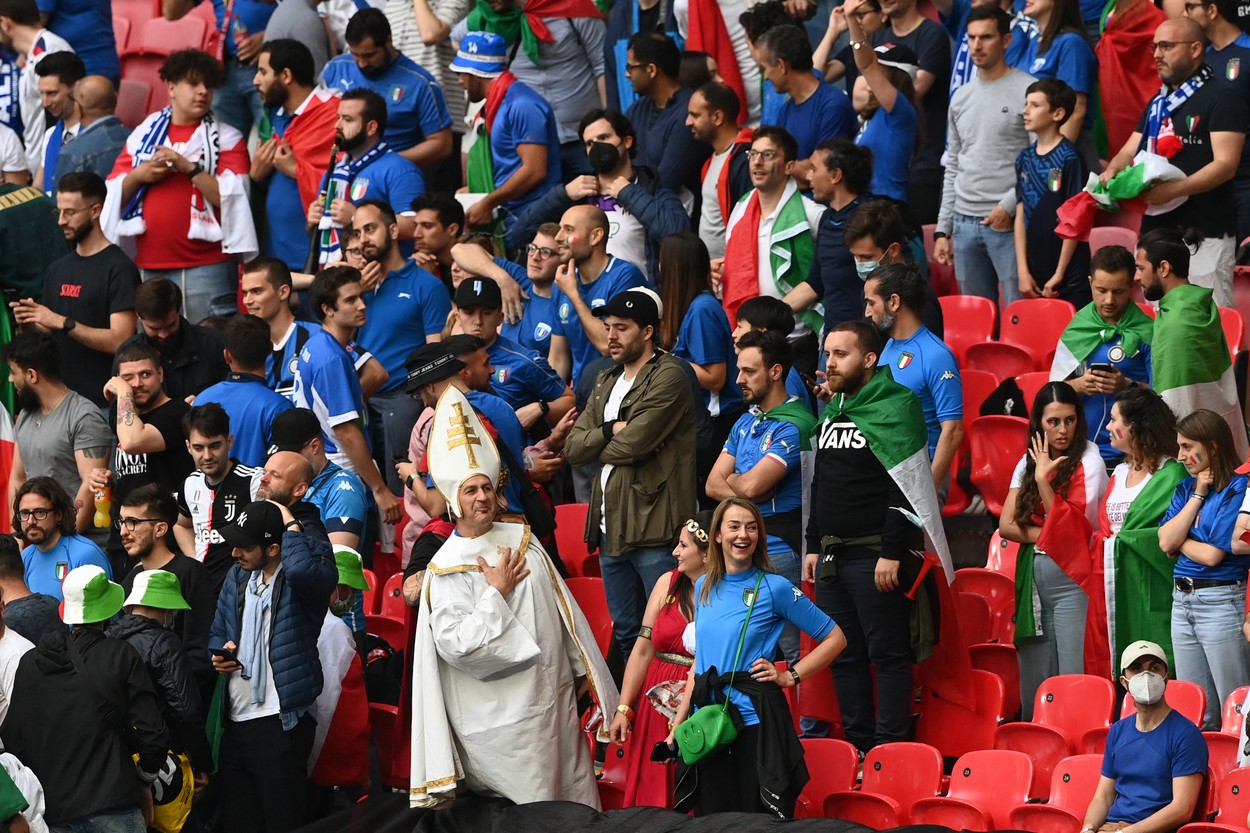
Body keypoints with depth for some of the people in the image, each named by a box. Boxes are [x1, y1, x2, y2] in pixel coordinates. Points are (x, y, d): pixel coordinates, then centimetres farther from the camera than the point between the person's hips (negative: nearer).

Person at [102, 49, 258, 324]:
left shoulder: (226, 139, 5)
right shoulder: (146, 132, 15)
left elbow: (230, 198, -8)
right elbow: (113, 193, 14)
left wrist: (189, 167, -16)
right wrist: (139, 175, -5)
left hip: (205, 268, -4)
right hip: (149, 267, 4)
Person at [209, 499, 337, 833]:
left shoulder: (305, 579, -11)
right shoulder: (237, 577, 12)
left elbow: (302, 569, -37)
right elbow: (217, 632, 25)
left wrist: (291, 525, -19)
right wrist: (219, 654, 2)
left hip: (280, 724, -8)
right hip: (236, 721, 8)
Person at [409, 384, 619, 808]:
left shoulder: (521, 538, 7)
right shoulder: (446, 569, -12)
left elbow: (563, 609, 14)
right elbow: (455, 644, -22)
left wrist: (586, 669, 15)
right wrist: (496, 593, -16)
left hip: (556, 699, 6)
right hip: (503, 721, -6)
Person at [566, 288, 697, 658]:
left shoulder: (668, 377, -8)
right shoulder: (606, 383, 19)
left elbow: (634, 443, -17)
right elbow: (572, 447, 10)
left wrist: (595, 446, 3)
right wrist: (610, 432, -8)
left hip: (653, 529, -8)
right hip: (611, 528, 8)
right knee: (625, 633, 14)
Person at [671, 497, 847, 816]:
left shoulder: (774, 588, -5)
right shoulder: (705, 587, 10)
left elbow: (835, 638, -1)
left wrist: (790, 676, -7)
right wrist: (678, 723, 14)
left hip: (756, 721, -5)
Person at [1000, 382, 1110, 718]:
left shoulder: (1088, 462, -4)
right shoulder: (1029, 462, 12)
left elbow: (1070, 528, -11)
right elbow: (1006, 525, 6)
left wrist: (1042, 479, -13)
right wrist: (1047, 535, -9)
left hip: (1071, 580, -5)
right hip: (1032, 578, 5)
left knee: (1072, 679, -10)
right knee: (1033, 684, 6)